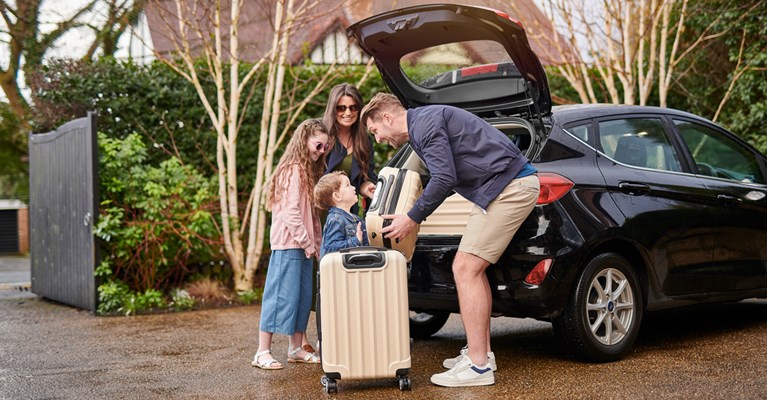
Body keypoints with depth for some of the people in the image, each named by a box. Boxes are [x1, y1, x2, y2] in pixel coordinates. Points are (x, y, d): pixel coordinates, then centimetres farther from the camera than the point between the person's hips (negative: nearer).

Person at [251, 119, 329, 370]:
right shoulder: (293, 170, -11)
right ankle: (263, 353, -4)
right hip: (289, 244, -9)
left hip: (305, 246, 9)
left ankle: (296, 349, 20)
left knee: (303, 298, 12)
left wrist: (317, 243, 11)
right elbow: (290, 211, -18)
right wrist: (307, 243, -15)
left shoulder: (310, 171, 18)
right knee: (281, 297, -8)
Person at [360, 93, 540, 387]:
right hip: (509, 186, 11)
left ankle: (478, 366, -9)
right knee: (473, 269, 15)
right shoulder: (422, 124, 21)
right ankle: (481, 352, 22)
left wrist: (412, 219, -10)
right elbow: (445, 177, 27)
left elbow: (444, 178, -20)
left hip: (510, 185, -11)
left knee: (465, 269, -11)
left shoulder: (425, 122, -11)